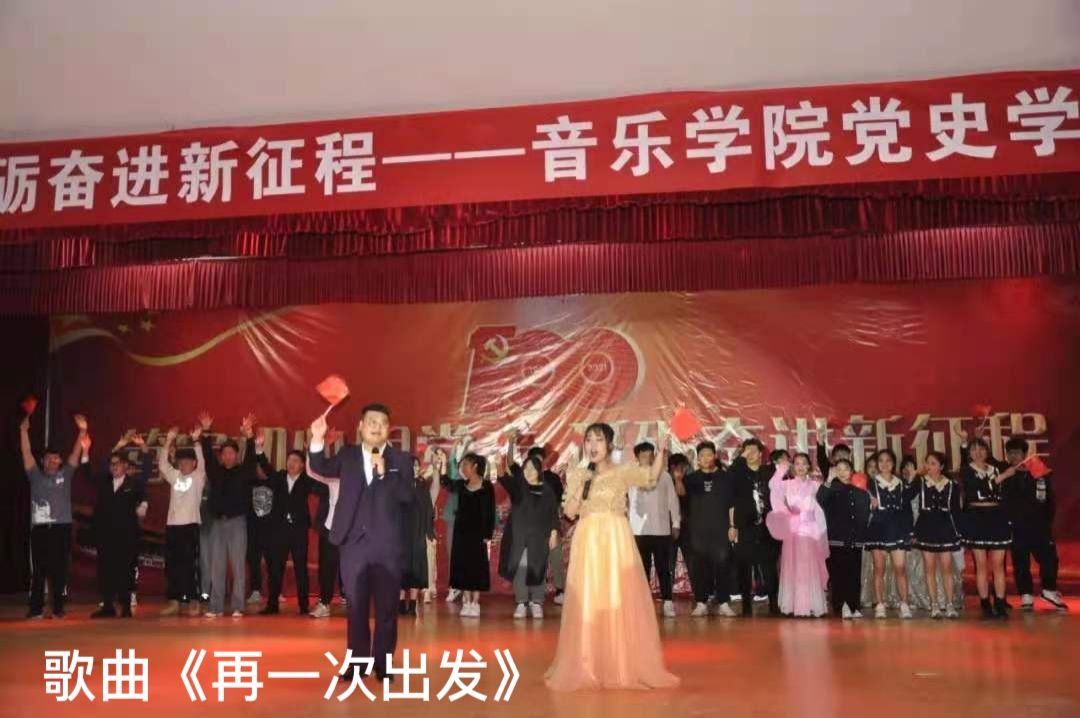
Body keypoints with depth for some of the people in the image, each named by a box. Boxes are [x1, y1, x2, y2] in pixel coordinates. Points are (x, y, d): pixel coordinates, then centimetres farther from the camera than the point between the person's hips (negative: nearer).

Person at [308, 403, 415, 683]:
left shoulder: (401, 459, 2)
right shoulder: (347, 456, 10)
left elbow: (407, 496, -7)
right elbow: (320, 467, 1)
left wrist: (384, 474, -20)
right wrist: (318, 439, -15)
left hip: (387, 545, -2)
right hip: (354, 544, 2)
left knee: (386, 608, 3)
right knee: (356, 607, 9)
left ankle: (382, 664, 13)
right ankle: (357, 662, 18)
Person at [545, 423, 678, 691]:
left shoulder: (623, 472, 4)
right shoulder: (577, 475, 8)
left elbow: (652, 476, -5)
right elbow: (570, 512, 1)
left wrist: (661, 448, -16)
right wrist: (583, 484, -7)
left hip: (616, 541, -1)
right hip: (588, 543, 2)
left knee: (622, 602, -1)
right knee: (587, 603, 3)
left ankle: (624, 666, 10)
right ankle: (586, 667, 13)